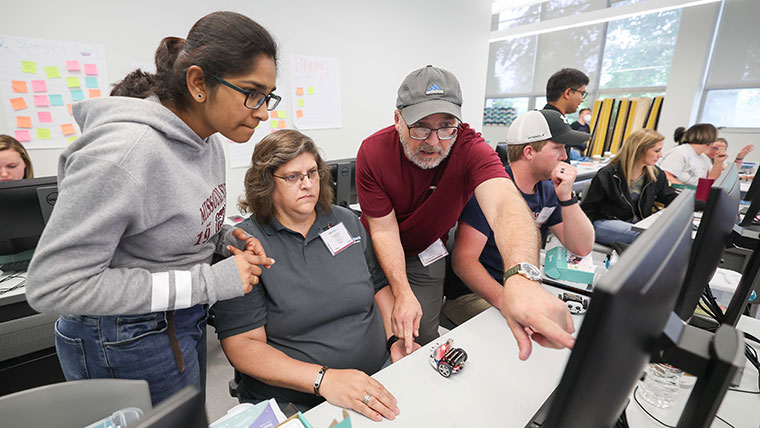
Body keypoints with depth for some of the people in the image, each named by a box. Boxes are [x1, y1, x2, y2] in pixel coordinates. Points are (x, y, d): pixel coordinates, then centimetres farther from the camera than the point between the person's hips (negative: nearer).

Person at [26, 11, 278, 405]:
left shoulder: (209, 141, -4)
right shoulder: (127, 152, -29)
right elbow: (53, 285, -26)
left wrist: (227, 238, -11)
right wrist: (209, 282, -29)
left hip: (184, 322, 7)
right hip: (127, 343, -7)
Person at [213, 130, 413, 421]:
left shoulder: (346, 221, 6)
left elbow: (380, 285, 12)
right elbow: (241, 344, -13)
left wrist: (399, 339, -4)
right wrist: (323, 380, -24)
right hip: (292, 403, -4)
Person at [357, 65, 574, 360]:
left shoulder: (469, 148, -26)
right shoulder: (373, 152, -23)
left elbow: (503, 202, -46)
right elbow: (384, 229, -20)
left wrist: (521, 276, -65)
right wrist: (402, 293, -28)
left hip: (425, 255, 0)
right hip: (378, 251, 1)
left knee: (422, 336, 4)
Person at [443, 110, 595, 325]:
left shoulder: (548, 190, 5)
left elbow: (583, 248, 1)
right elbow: (463, 259, -24)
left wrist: (566, 196, -13)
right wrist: (504, 300, -41)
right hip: (472, 295, -7)